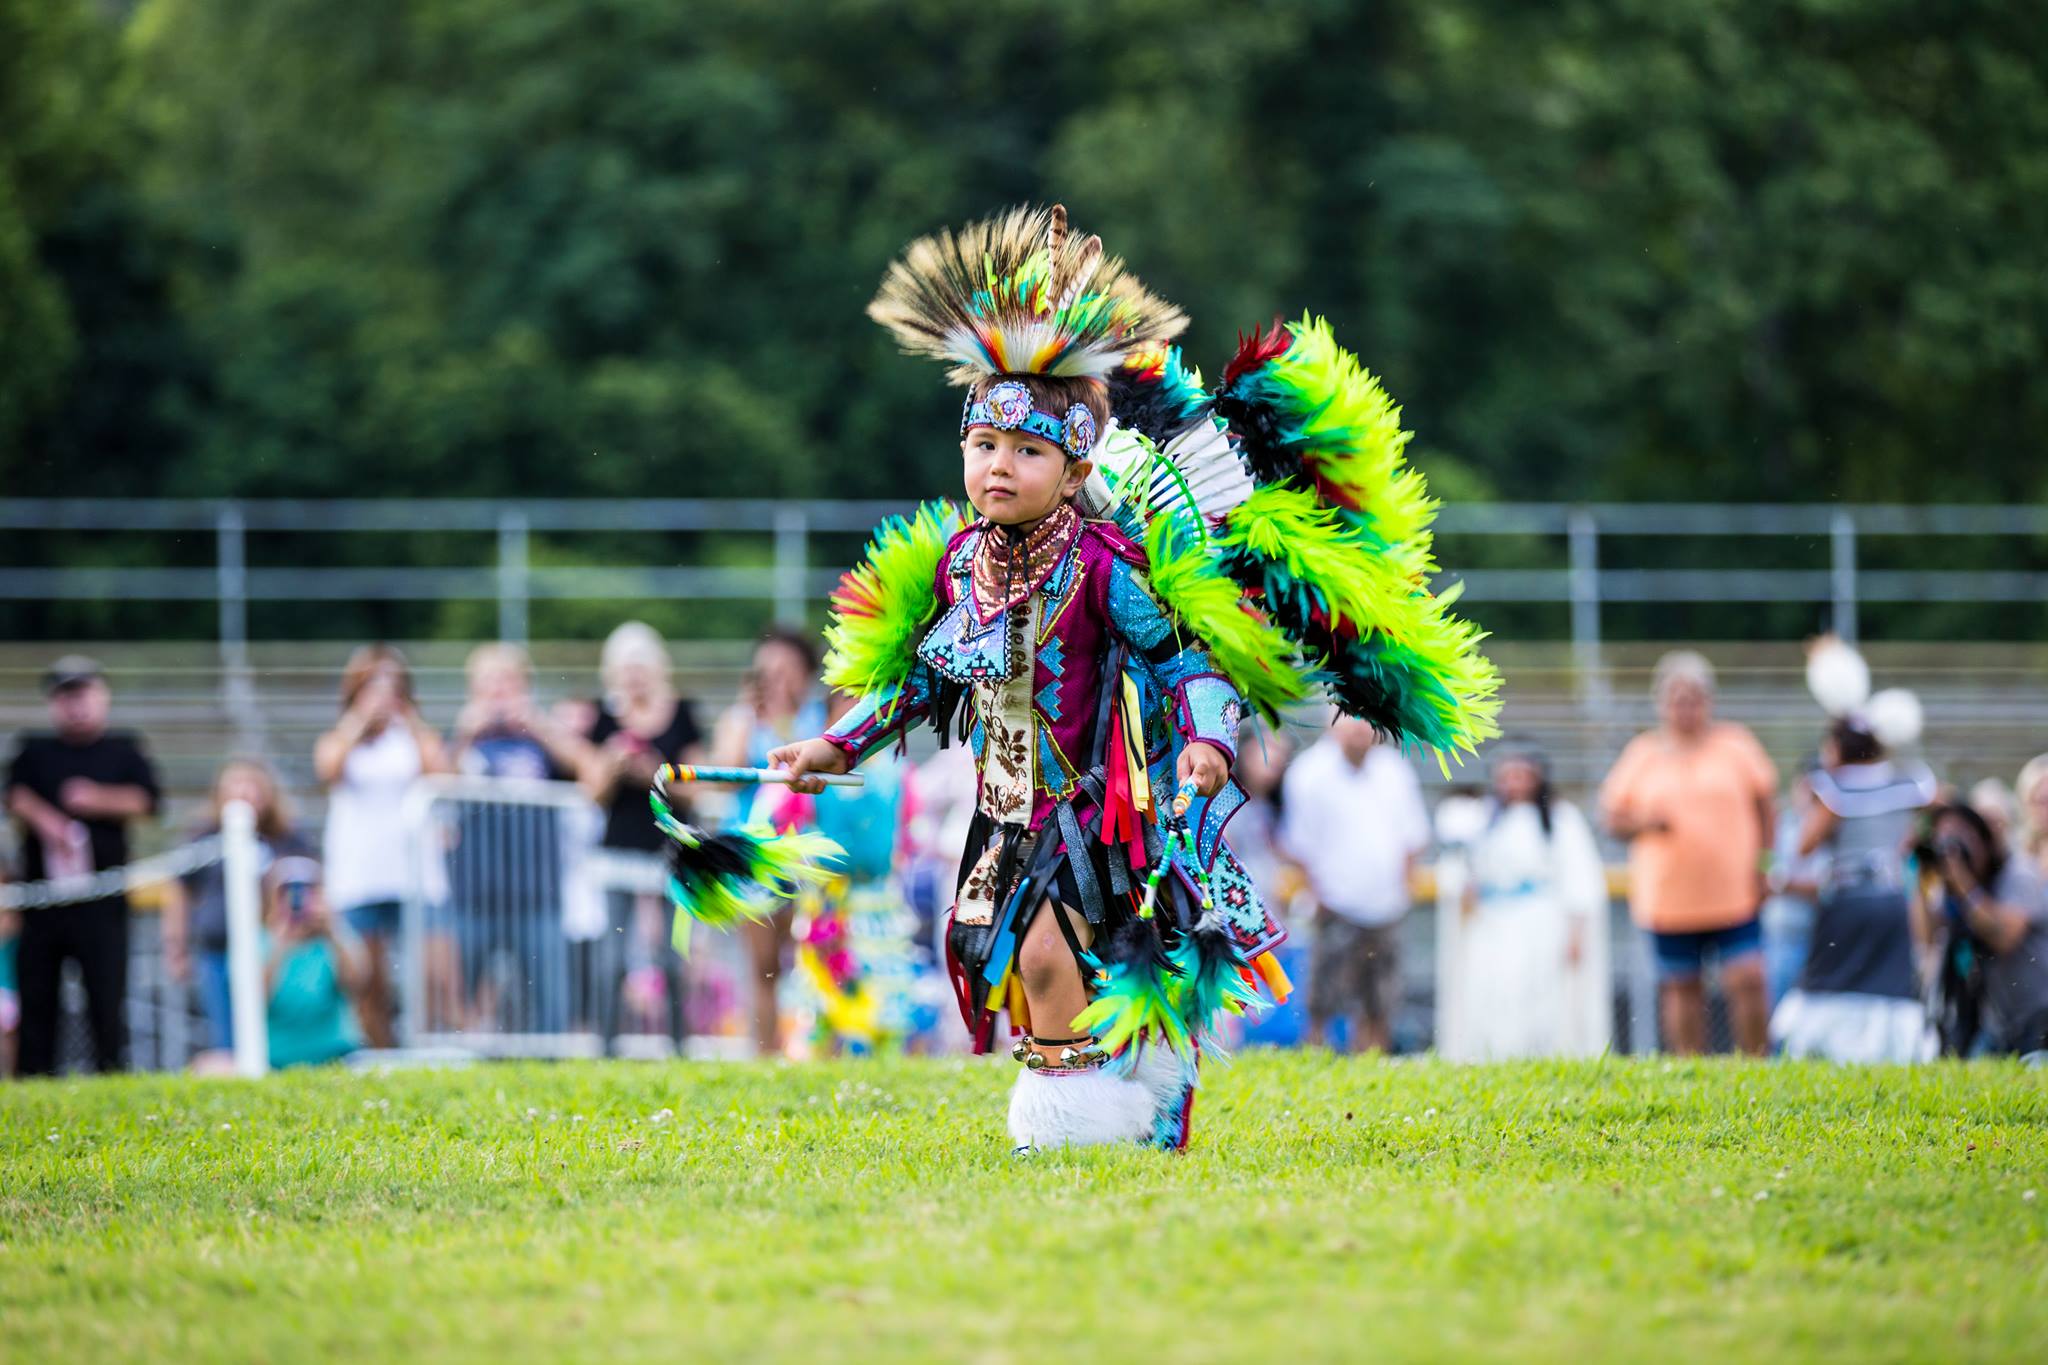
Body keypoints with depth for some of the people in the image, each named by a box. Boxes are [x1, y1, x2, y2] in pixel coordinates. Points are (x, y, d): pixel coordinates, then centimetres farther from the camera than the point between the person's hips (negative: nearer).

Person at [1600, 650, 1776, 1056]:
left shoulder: (1735, 745, 5)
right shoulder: (1642, 754, 6)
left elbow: (1765, 804, 10)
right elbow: (1611, 816, 9)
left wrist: (1762, 863, 2)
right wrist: (1644, 822, -12)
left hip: (1733, 896, -1)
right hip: (1668, 897, 1)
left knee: (1748, 979, -11)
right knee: (1682, 988, 5)